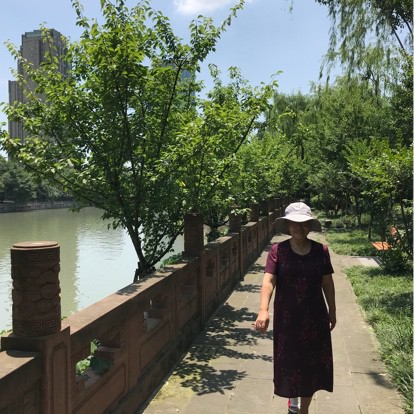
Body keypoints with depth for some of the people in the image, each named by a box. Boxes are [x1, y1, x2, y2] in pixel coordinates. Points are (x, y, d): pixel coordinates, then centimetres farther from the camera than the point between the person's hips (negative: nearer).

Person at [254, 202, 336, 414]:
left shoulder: (320, 250, -3)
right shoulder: (278, 250, -10)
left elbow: (327, 283, 5)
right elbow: (269, 280, -19)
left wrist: (332, 311, 10)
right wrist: (263, 310, -31)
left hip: (314, 316, 2)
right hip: (287, 316, -1)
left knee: (313, 362, 9)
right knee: (289, 361, 12)